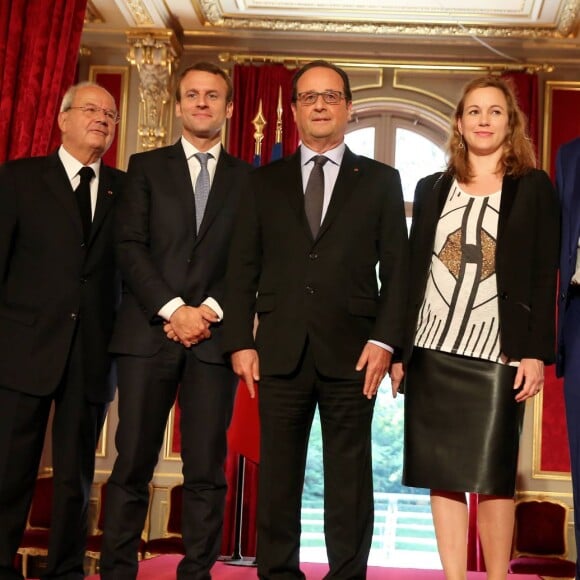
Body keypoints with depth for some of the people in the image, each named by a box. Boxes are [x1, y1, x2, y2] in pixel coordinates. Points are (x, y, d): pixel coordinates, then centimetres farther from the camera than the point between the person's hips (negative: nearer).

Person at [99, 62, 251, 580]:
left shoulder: (249, 179, 14)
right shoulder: (146, 167, 13)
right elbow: (130, 247, 2)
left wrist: (211, 310, -8)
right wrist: (173, 309, -10)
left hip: (215, 337, 1)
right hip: (148, 332, 0)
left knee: (206, 470, 1)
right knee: (133, 465, -1)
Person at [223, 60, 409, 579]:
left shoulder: (380, 181, 10)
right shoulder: (265, 182, 13)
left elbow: (396, 268, 4)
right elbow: (242, 267, 9)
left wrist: (385, 340, -7)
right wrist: (240, 342, -1)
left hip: (351, 352, -1)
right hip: (281, 351, 1)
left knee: (349, 480, 3)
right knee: (278, 476, 5)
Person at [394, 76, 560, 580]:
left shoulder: (534, 188, 5)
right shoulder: (432, 189, 12)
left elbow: (544, 277, -1)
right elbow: (413, 271, 12)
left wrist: (536, 353, -9)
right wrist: (399, 347, 7)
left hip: (498, 352, -3)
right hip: (432, 350, 3)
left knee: (492, 477, -3)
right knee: (442, 475, 4)